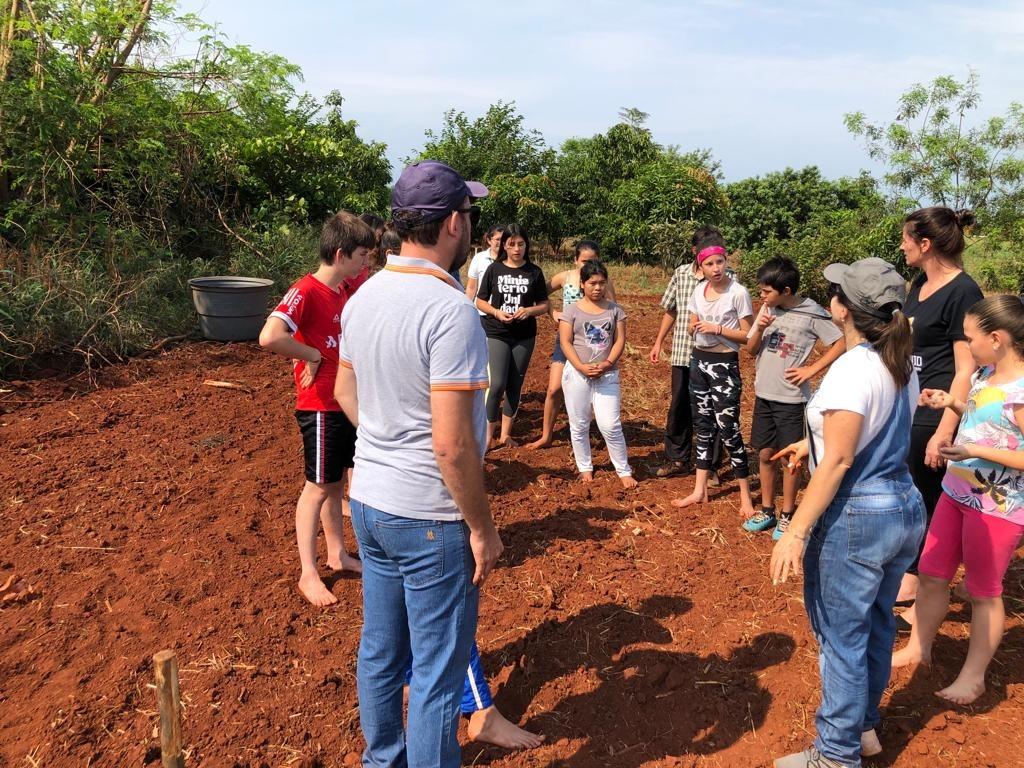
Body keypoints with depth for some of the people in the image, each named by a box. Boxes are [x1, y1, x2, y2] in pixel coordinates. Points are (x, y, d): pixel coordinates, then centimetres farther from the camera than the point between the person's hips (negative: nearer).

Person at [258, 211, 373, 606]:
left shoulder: (344, 290, 6)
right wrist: (312, 356, -22)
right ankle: (308, 574, 14)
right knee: (318, 486, 2)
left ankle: (337, 554, 32)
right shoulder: (305, 291, -20)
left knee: (336, 482, 18)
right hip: (320, 407, -8)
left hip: (345, 403, 8)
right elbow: (269, 337, -35)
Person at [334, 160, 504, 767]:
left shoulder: (365, 295, 2)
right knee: (439, 671, 9)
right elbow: (452, 444, -24)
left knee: (380, 650, 23)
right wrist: (483, 528, -13)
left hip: (368, 500, 8)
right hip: (429, 517, -8)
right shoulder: (450, 309, -23)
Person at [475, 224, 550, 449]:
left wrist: (529, 310, -15)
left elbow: (544, 304, 5)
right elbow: (480, 301, 3)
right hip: (497, 334, -2)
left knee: (515, 386, 8)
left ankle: (505, 434, 20)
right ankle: (489, 435, 2)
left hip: (524, 336, 2)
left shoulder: (534, 272, 2)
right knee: (497, 384, -11)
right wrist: (496, 312, -15)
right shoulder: (494, 269, 0)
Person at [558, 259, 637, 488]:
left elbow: (619, 341, 2)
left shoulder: (615, 310, 5)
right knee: (579, 425, 9)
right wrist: (582, 367, -17)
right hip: (577, 374, 0)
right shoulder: (572, 311, 0)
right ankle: (585, 467, 25)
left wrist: (607, 364, -15)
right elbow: (565, 343, -6)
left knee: (610, 425, -6)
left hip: (607, 375, 0)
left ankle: (624, 471, 8)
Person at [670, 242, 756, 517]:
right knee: (703, 425, 13)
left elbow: (748, 335, -11)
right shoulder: (699, 290, 5)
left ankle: (745, 496, 7)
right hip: (699, 361, 6)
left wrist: (717, 329, -19)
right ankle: (700, 490, 22)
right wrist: (696, 327, -9)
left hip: (725, 365, -6)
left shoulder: (738, 293, -13)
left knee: (728, 428, -5)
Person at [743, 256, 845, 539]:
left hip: (791, 398, -5)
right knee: (765, 454, 12)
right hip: (763, 394, 5)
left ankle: (787, 515, 19)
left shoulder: (811, 314, -12)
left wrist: (811, 370, -12)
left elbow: (841, 344, -9)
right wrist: (759, 329, -13)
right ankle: (767, 510, 26)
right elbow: (751, 349, 6)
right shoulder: (767, 309, 2)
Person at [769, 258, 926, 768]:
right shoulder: (903, 366, 5)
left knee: (841, 638, 5)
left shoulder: (853, 368, -21)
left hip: (856, 517, -9)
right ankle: (863, 726, 40)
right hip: (906, 510, 9)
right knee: (875, 625, 22)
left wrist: (795, 532, -21)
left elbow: (838, 461, -24)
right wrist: (815, 443, 28)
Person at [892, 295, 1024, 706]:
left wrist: (975, 452, -28)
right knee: (931, 574, 17)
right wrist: (951, 403, 5)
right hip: (957, 493, 8)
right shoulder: (986, 375, 3)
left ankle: (973, 676, 28)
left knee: (983, 591, 10)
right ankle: (918, 648, 37)